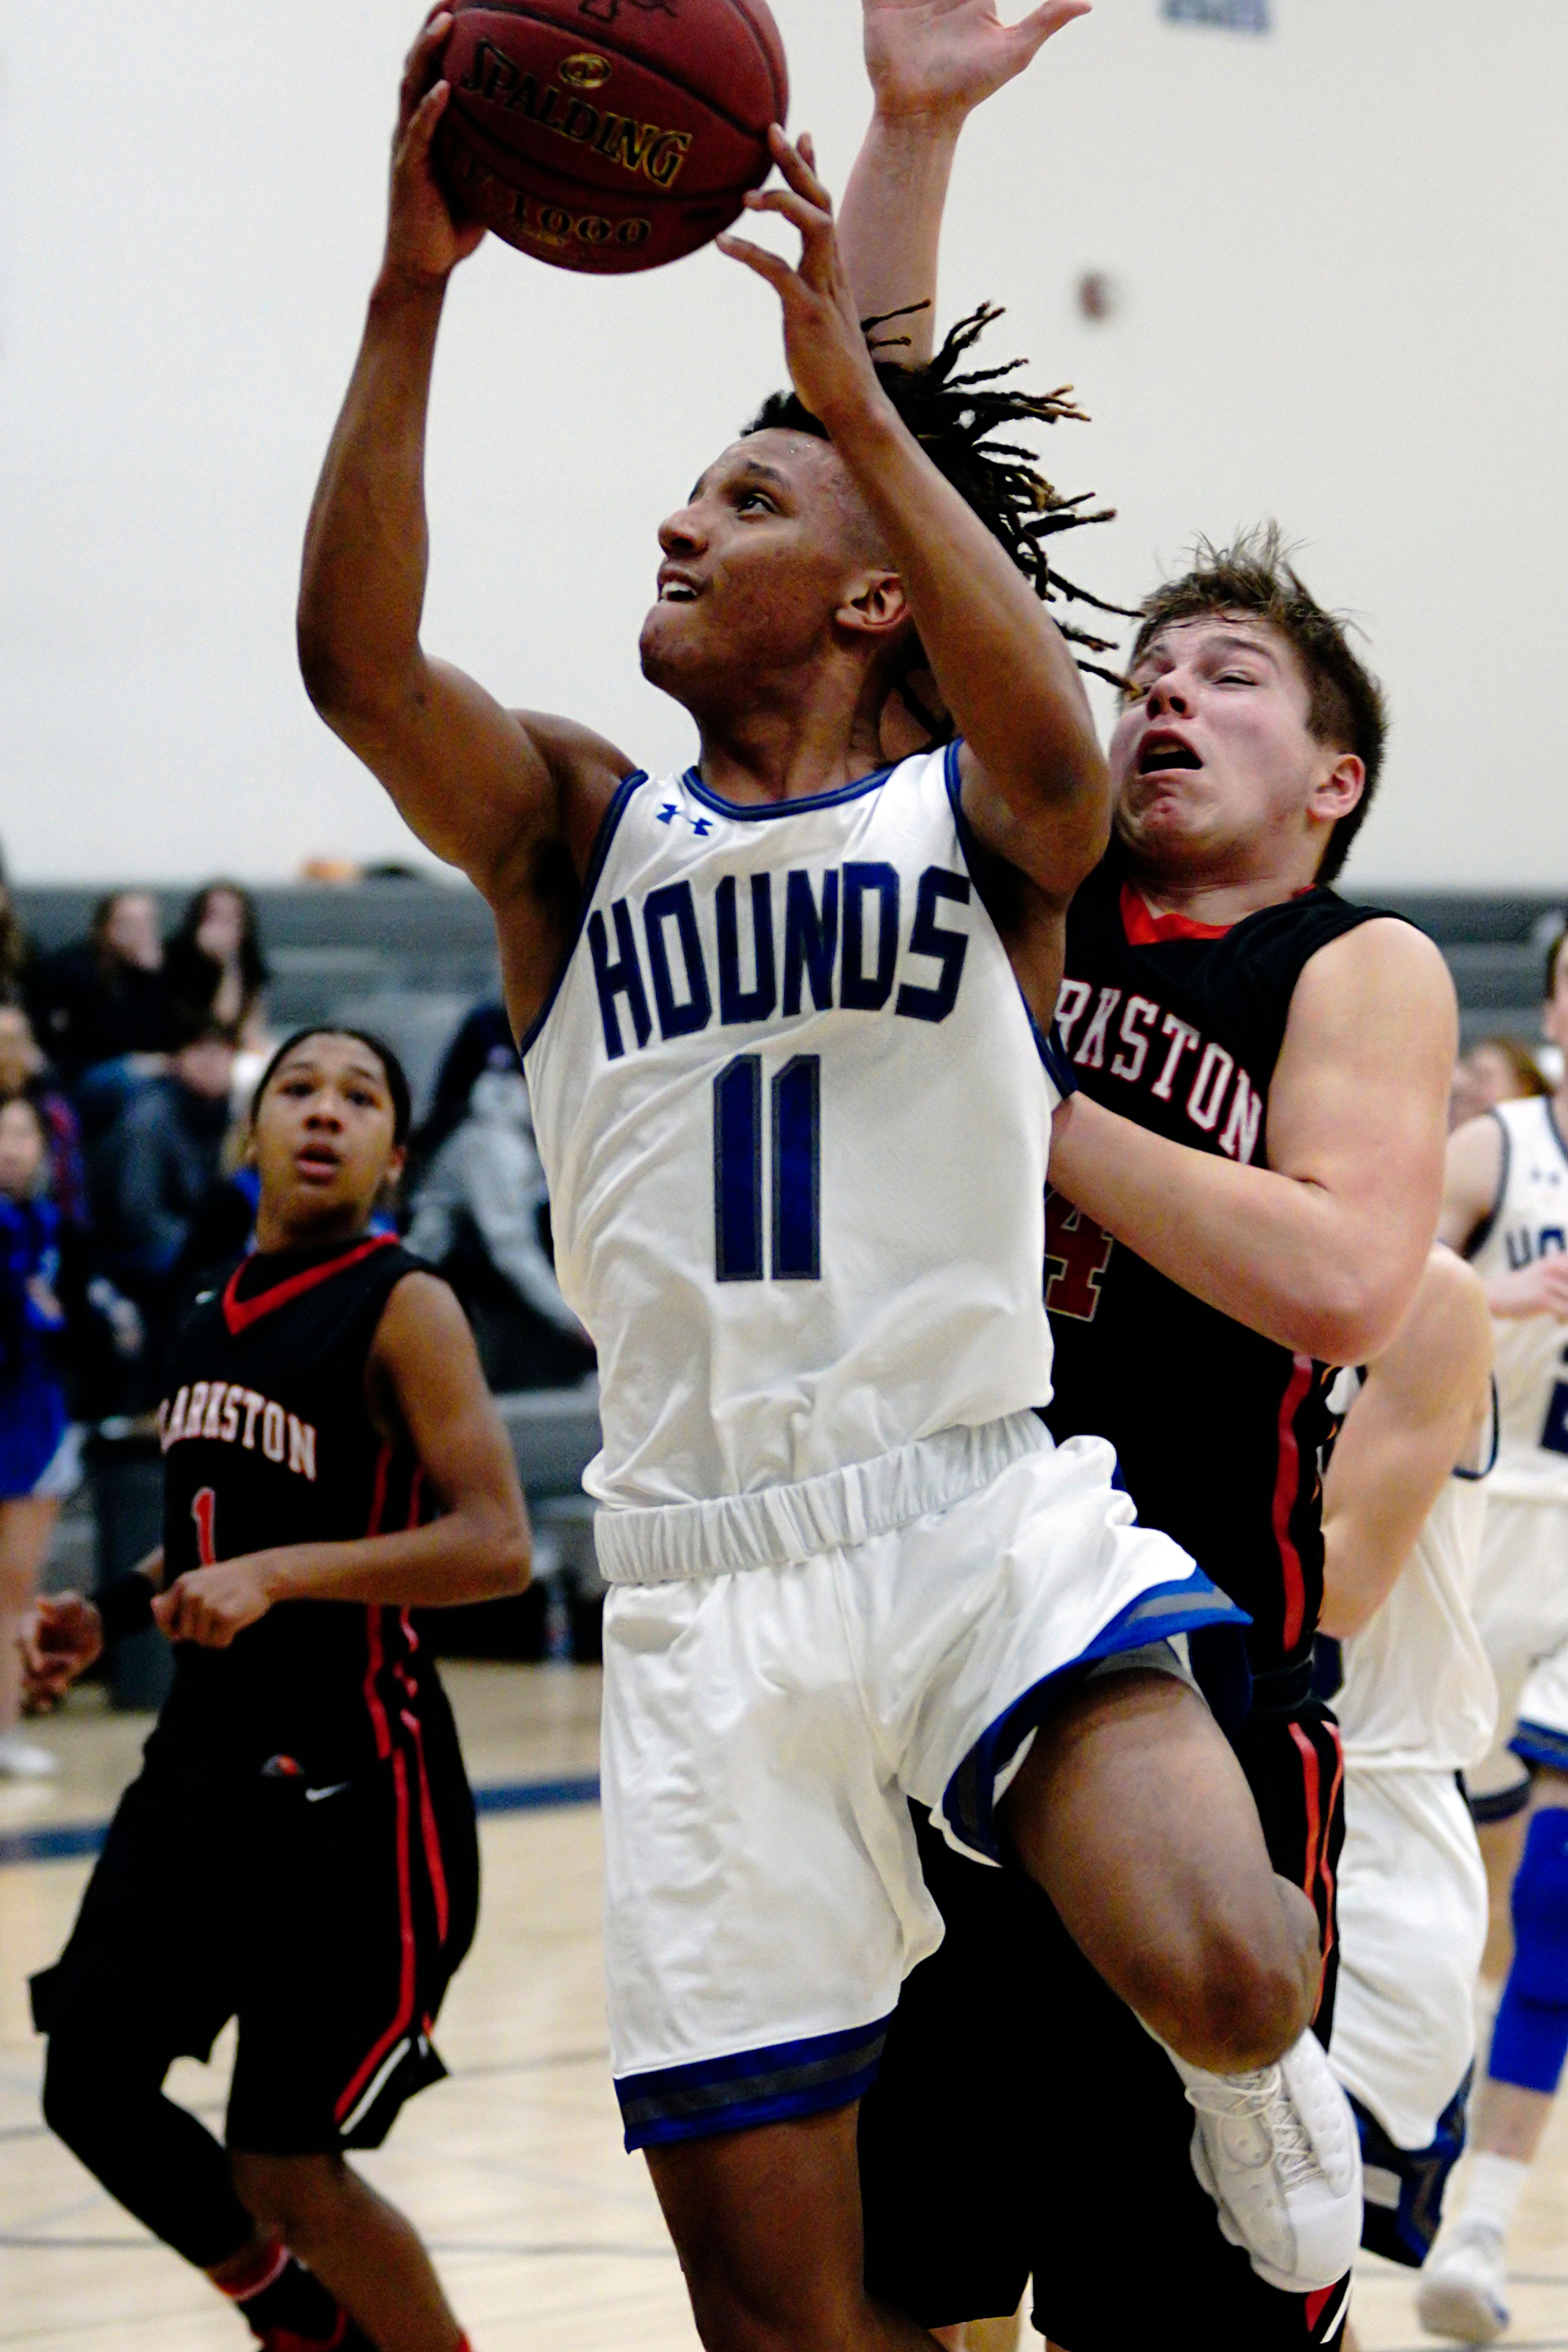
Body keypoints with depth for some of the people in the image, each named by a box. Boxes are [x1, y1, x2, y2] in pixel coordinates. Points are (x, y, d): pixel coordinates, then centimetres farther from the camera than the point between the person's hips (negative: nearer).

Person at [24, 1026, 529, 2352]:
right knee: (94, 2087, 5)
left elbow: (495, 1547, -21)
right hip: (207, 1754, 7)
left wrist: (280, 1574, -26)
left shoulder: (403, 1310, -12)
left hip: (353, 1785, -7)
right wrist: (110, 1617, 8)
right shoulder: (212, 1318, 11)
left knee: (284, 2164, -5)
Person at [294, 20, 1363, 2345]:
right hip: (706, 1576, 2)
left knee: (1220, 1985, -27)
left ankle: (1271, 2067, 10)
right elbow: (358, 661, -8)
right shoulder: (576, 828, 11)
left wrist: (854, 398, -27)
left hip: (986, 1518, -2)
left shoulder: (973, 823, 5)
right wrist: (411, 296, -19)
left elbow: (1052, 741, -20)